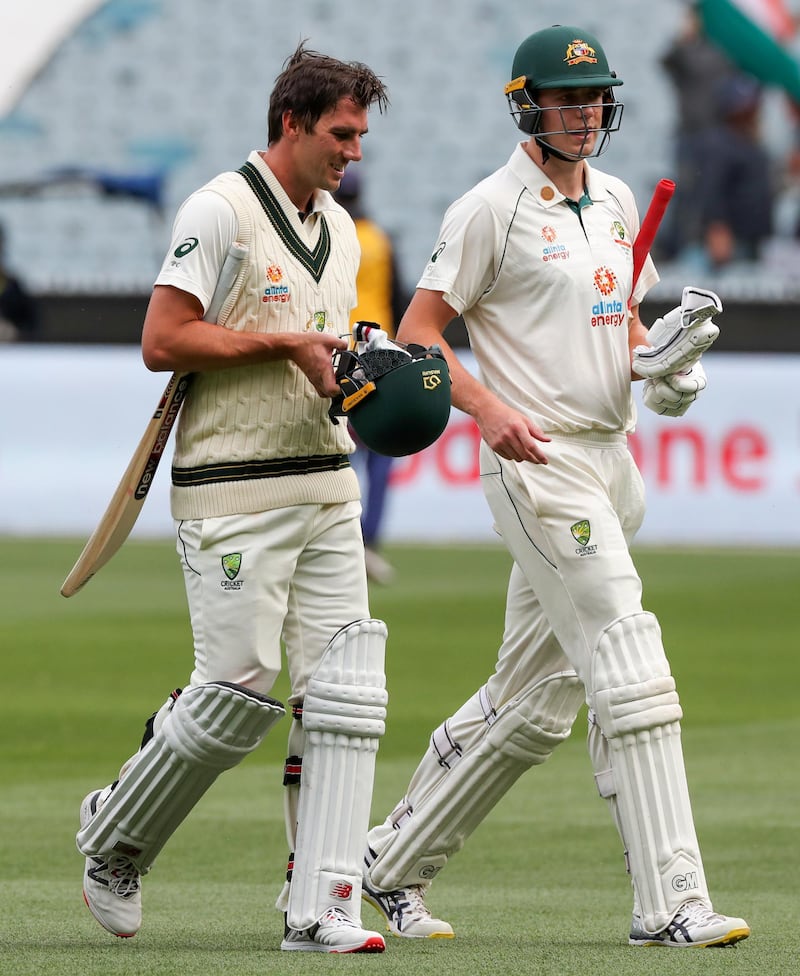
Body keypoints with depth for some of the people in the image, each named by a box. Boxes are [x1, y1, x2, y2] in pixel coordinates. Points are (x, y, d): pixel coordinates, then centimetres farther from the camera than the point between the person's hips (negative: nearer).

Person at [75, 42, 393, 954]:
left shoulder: (338, 228, 16)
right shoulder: (221, 210, -9)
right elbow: (161, 341, -15)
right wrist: (284, 342, -15)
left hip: (325, 486, 8)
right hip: (233, 492, -8)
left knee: (345, 694, -3)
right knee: (239, 691, -7)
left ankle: (320, 907, -4)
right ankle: (112, 837, 17)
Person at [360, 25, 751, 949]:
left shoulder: (615, 202, 15)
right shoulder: (491, 209, -8)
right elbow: (418, 330, -8)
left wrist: (663, 361, 3)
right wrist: (489, 408, -24)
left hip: (611, 459, 8)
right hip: (540, 463, -8)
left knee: (533, 700, 12)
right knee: (633, 679, -15)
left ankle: (394, 866, 23)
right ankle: (669, 903, -16)